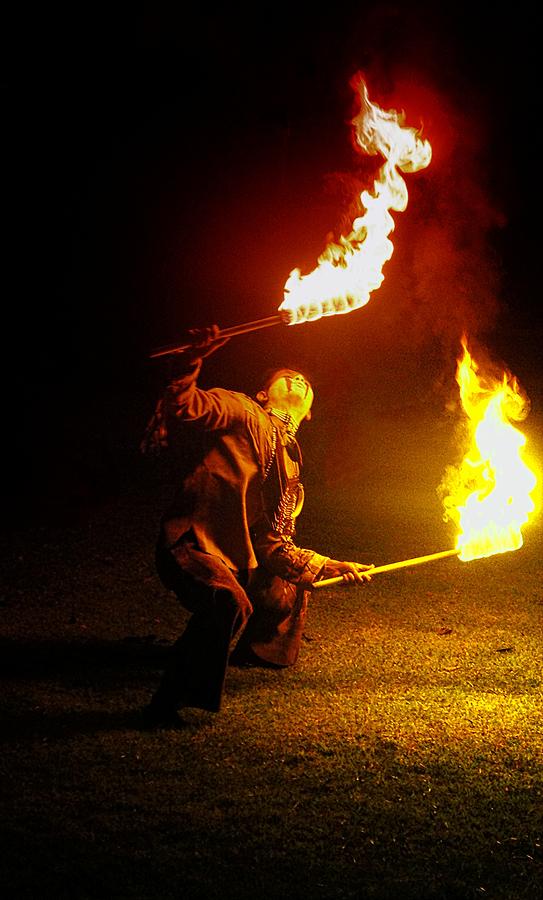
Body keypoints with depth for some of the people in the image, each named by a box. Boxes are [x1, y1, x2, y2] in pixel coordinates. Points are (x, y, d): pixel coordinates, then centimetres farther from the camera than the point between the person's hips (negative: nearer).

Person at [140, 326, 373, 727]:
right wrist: (191, 363, -38)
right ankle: (165, 705, -25)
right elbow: (182, 408, -20)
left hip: (235, 560, 9)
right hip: (190, 544, -9)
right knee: (231, 602, -36)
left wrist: (328, 566, 7)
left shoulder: (290, 469, 19)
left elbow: (274, 543, 15)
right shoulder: (242, 414, -2)